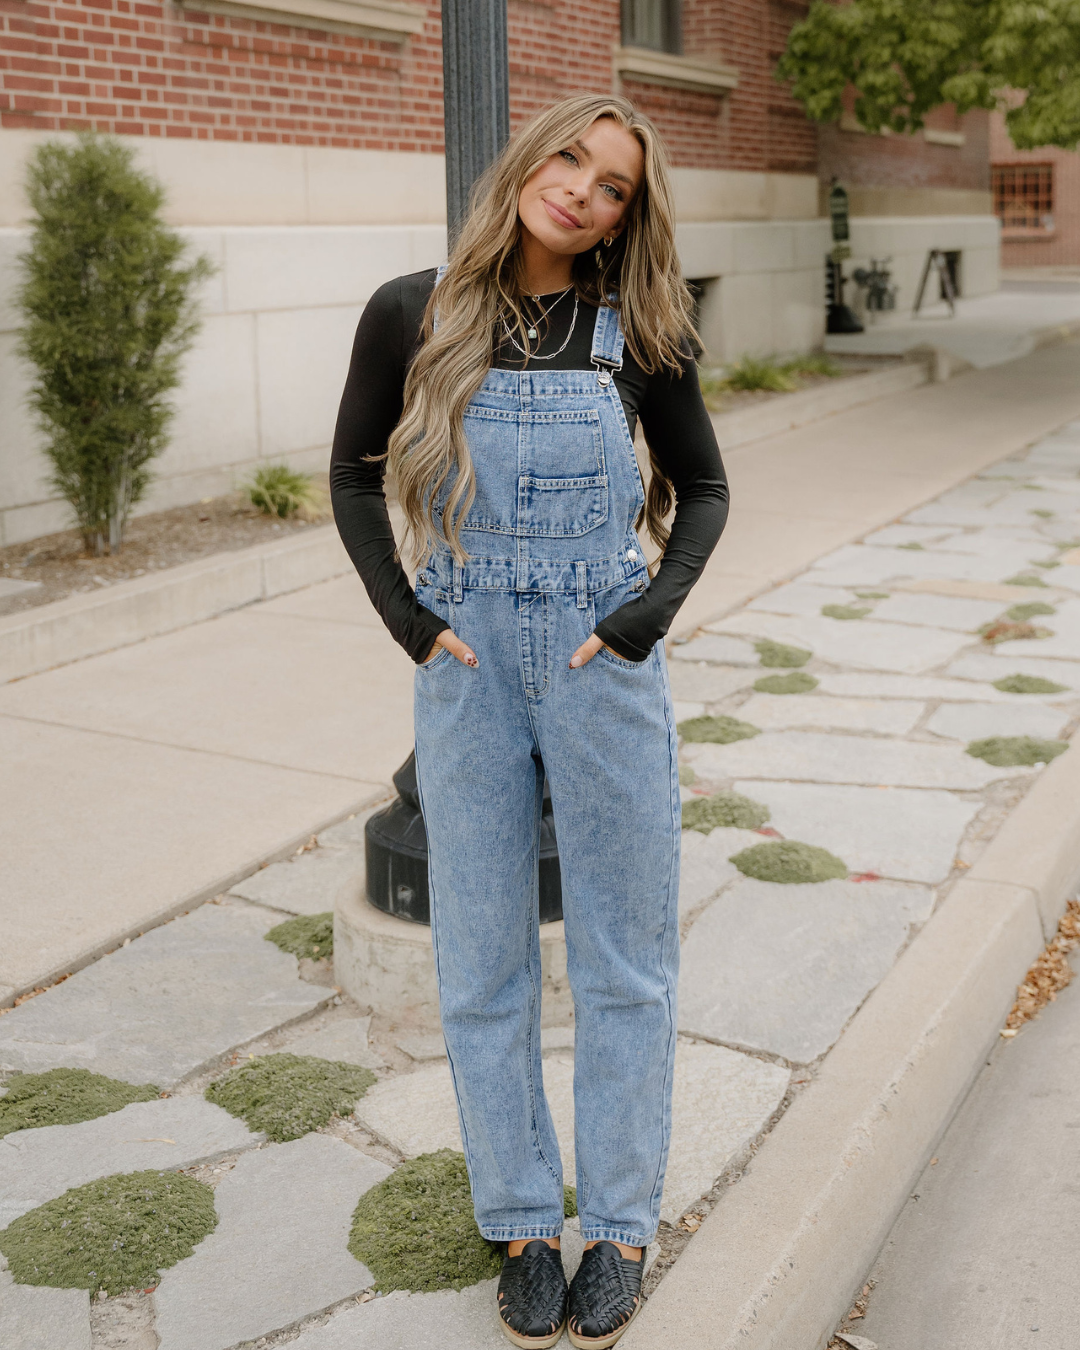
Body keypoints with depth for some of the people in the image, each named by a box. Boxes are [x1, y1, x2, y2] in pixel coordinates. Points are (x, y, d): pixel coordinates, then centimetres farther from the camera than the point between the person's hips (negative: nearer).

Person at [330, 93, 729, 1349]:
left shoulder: (636, 332, -1)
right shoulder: (411, 316, -1)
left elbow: (701, 485, 9)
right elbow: (355, 475, 8)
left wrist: (653, 609, -6)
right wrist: (405, 617, -3)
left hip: (606, 667, 0)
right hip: (468, 665, 1)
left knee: (623, 956, 8)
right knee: (483, 960, 9)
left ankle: (620, 1226, 27)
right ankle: (521, 1222, 28)